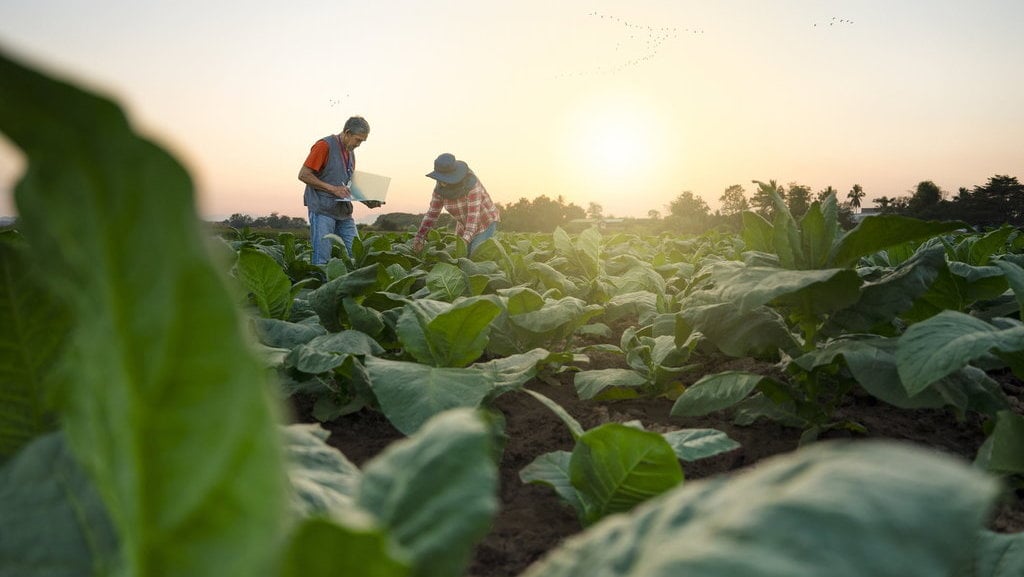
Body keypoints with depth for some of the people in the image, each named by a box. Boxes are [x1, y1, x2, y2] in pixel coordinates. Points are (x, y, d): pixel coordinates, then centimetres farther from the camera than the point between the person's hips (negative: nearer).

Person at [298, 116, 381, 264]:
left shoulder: (350, 153, 17)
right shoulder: (324, 145, -7)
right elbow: (303, 174, -11)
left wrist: (367, 201, 7)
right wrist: (332, 188, -18)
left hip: (344, 212, 8)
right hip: (322, 210, -7)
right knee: (322, 257, -7)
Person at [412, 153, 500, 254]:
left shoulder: (471, 183, -30)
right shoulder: (439, 188, -12)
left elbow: (474, 214, -33)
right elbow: (432, 213, -7)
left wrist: (465, 240, -42)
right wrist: (419, 237, -18)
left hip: (486, 223, -6)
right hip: (465, 226, 6)